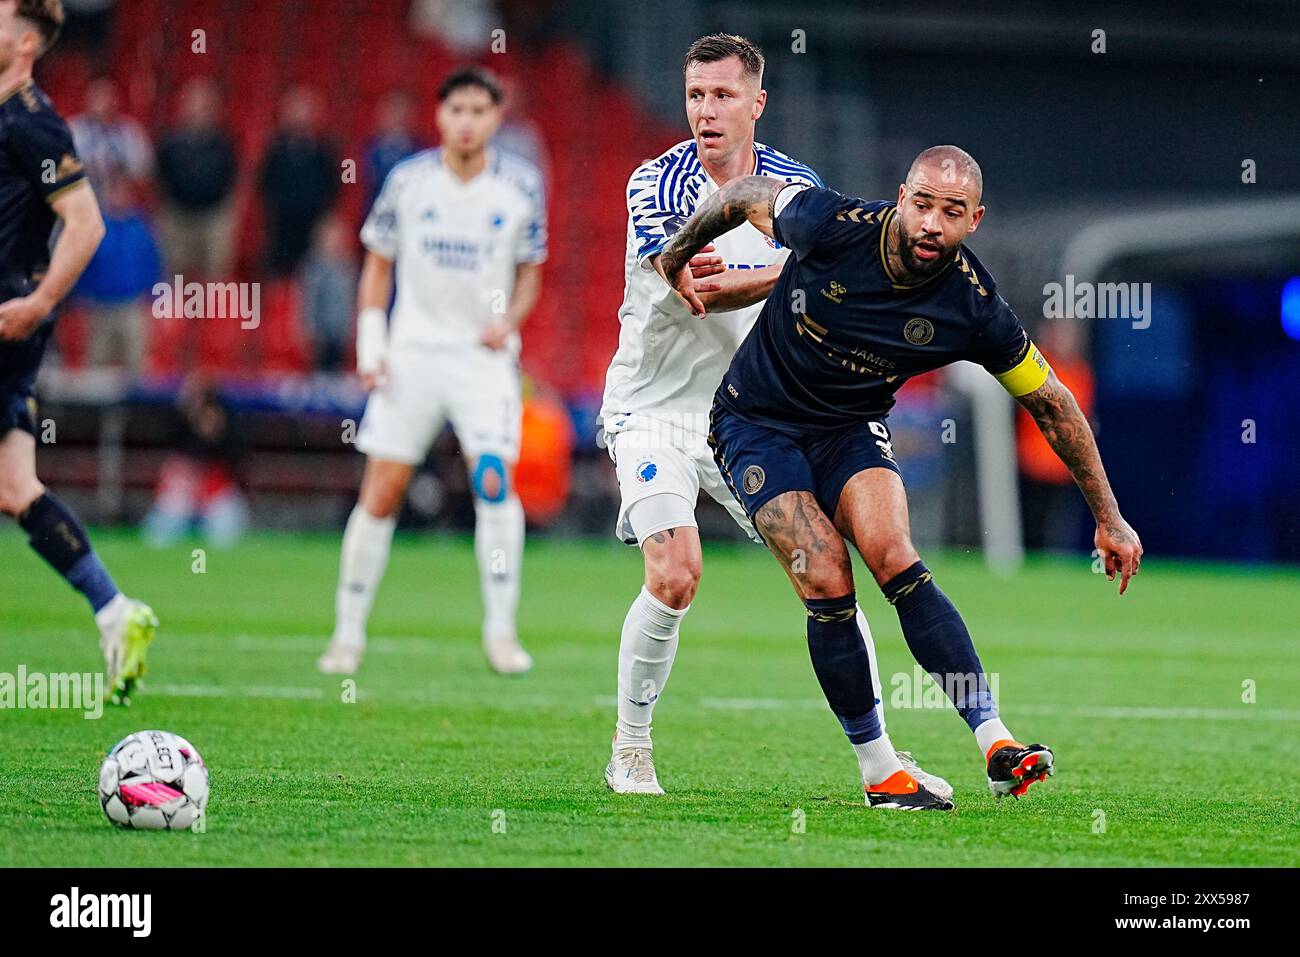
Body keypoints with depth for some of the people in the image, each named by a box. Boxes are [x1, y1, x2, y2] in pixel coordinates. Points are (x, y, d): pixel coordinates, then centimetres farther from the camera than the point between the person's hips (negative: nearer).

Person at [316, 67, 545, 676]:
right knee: (381, 492, -3)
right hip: (413, 350, 0)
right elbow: (378, 263, 8)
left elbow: (529, 273, 11)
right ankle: (348, 632, 7)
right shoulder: (408, 180, -2)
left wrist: (509, 321, -8)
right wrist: (370, 345, -1)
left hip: (484, 354, 0)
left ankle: (500, 630, -4)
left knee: (493, 482, -15)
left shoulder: (521, 187, -1)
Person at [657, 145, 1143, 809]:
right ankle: (878, 771, -6)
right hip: (757, 424, -1)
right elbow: (741, 195, -4)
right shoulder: (830, 224, -25)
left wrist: (1109, 519, -2)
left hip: (852, 429, 1)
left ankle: (995, 743, -26)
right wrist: (677, 257, 11)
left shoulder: (974, 306, -18)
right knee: (828, 584, -18)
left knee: (894, 559, -25)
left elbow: (1051, 405, -6)